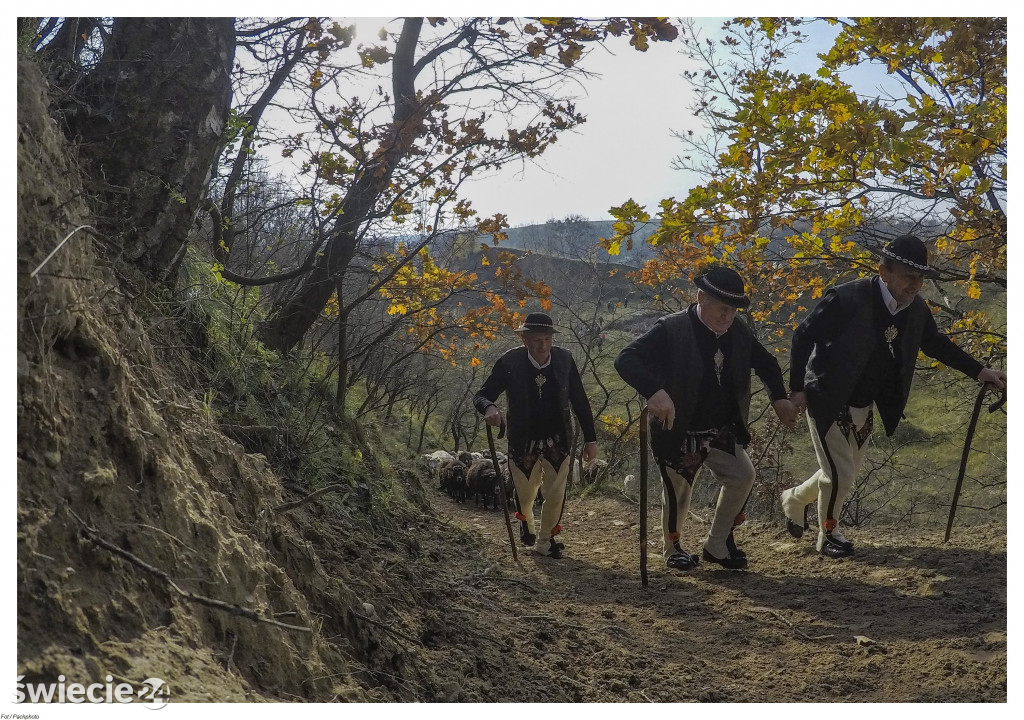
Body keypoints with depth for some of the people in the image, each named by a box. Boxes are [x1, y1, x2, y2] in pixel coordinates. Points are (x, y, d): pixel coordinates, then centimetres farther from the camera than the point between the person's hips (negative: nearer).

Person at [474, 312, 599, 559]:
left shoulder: (564, 359, -10)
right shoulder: (510, 362, -16)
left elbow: (579, 401, -2)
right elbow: (482, 396, -13)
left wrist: (590, 439, 0)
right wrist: (489, 408, -37)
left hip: (557, 440, 1)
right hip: (523, 441, -1)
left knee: (555, 495, 4)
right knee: (525, 494, 15)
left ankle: (545, 541, 28)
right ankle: (526, 522, 50)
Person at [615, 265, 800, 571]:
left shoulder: (738, 331, -2)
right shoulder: (671, 330, -20)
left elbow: (766, 363, 15)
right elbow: (626, 359, -30)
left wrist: (779, 398, -1)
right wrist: (655, 391, -46)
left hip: (722, 431, 5)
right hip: (678, 434, -5)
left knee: (742, 476, -8)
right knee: (678, 494, 6)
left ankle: (717, 544, 13)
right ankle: (672, 547, 36)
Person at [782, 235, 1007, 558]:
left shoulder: (916, 309, -6)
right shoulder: (846, 299, -25)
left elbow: (937, 344, 11)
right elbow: (803, 336, -17)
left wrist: (979, 371, 4)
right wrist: (797, 388, -16)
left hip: (864, 407, 7)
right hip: (828, 403, -7)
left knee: (846, 474, 18)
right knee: (840, 476, -2)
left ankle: (795, 499, 43)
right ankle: (828, 534, 24)